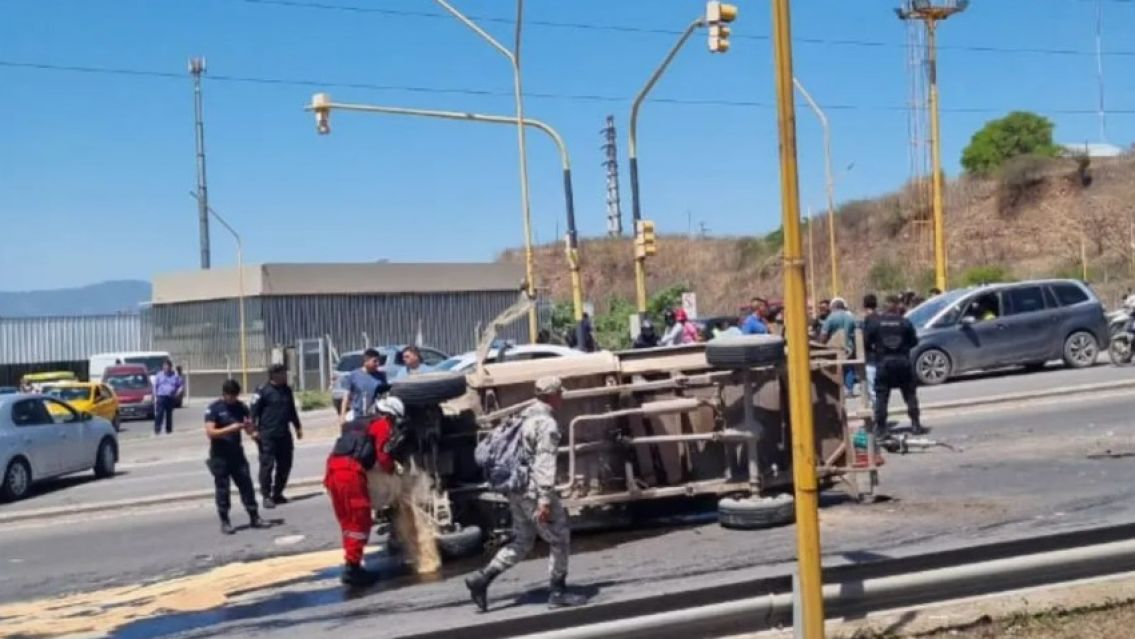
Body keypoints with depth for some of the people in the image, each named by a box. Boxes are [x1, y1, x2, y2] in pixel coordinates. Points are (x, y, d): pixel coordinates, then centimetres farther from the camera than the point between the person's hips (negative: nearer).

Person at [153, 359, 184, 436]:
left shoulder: (175, 375, 5)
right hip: (161, 397, -2)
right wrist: (155, 396, 0)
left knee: (169, 414, 9)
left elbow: (181, 384, 12)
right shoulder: (159, 375, 4)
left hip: (171, 398, 2)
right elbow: (155, 386, 7)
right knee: (159, 414, -13)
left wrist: (178, 392, -5)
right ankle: (157, 430, -17)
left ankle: (169, 430, 18)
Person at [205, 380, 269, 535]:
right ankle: (224, 522, 8)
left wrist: (248, 425, -15)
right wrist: (231, 428, -27)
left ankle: (254, 517, 12)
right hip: (219, 456, -4)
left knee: (246, 485, 4)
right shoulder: (214, 409, -9)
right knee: (222, 489, 0)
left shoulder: (241, 407, 5)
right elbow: (210, 432, -18)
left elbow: (250, 431, 9)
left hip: (236, 453, 4)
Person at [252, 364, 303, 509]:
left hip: (284, 434, 7)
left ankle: (277, 493, 19)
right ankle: (266, 496, -2)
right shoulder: (264, 391, -7)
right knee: (267, 465, -7)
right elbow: (254, 410, -8)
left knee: (285, 465, 8)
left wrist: (298, 426, 25)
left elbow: (292, 410, 23)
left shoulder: (287, 391, 12)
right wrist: (254, 429, -13)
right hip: (267, 435, -6)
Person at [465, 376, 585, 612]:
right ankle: (558, 593, 12)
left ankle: (482, 578, 6)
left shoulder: (526, 418, 14)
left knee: (521, 542, 15)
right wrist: (545, 500, -27)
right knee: (559, 540, 5)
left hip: (517, 490, 9)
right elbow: (545, 464, -23)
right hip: (534, 491, -9)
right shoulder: (546, 424, -16)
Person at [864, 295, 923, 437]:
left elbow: (866, 342, -3)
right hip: (902, 362, 1)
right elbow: (913, 342, 2)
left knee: (881, 396, 3)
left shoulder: (874, 322, -2)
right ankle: (915, 424, 12)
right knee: (910, 394, 12)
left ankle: (880, 427, -1)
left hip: (883, 363, -1)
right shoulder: (905, 322, -1)